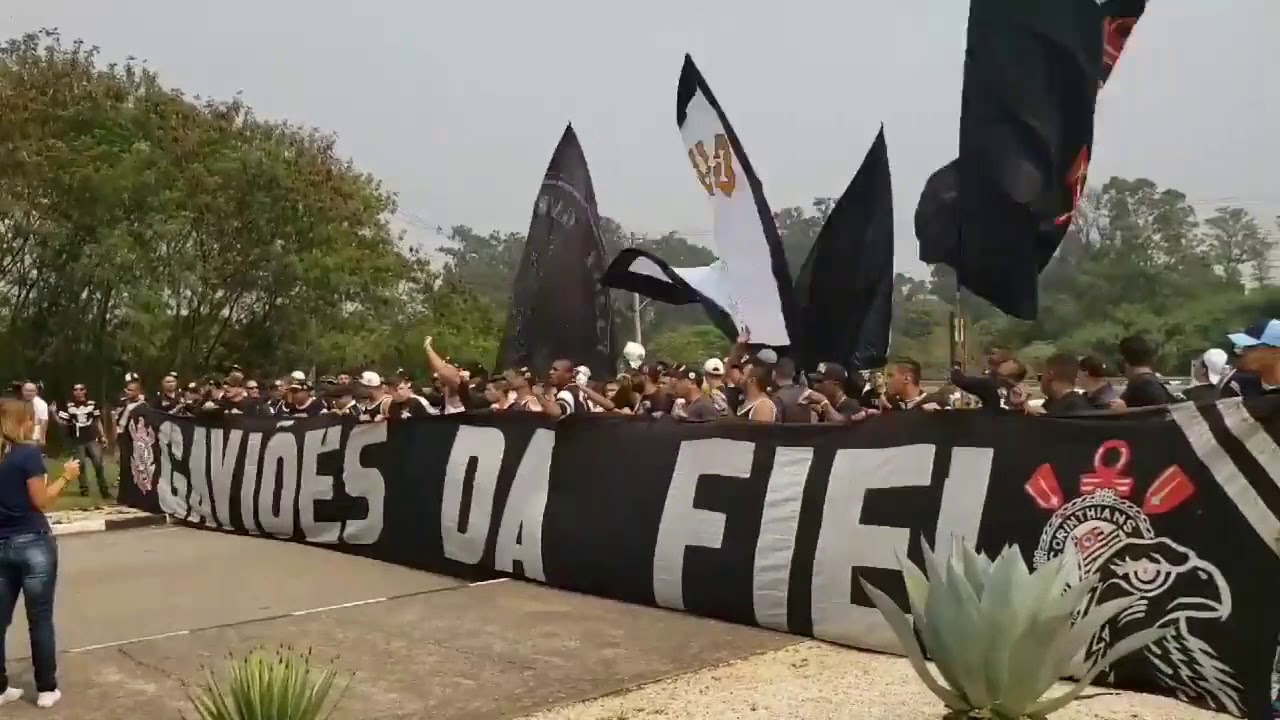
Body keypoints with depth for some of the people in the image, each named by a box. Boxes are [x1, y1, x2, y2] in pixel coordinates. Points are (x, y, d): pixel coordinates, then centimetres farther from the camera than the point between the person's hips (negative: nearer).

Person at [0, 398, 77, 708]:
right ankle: (46, 689, 12)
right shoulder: (28, 452, -13)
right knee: (40, 620, 4)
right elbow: (41, 501, -13)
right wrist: (66, 477, -1)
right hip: (33, 544, -5)